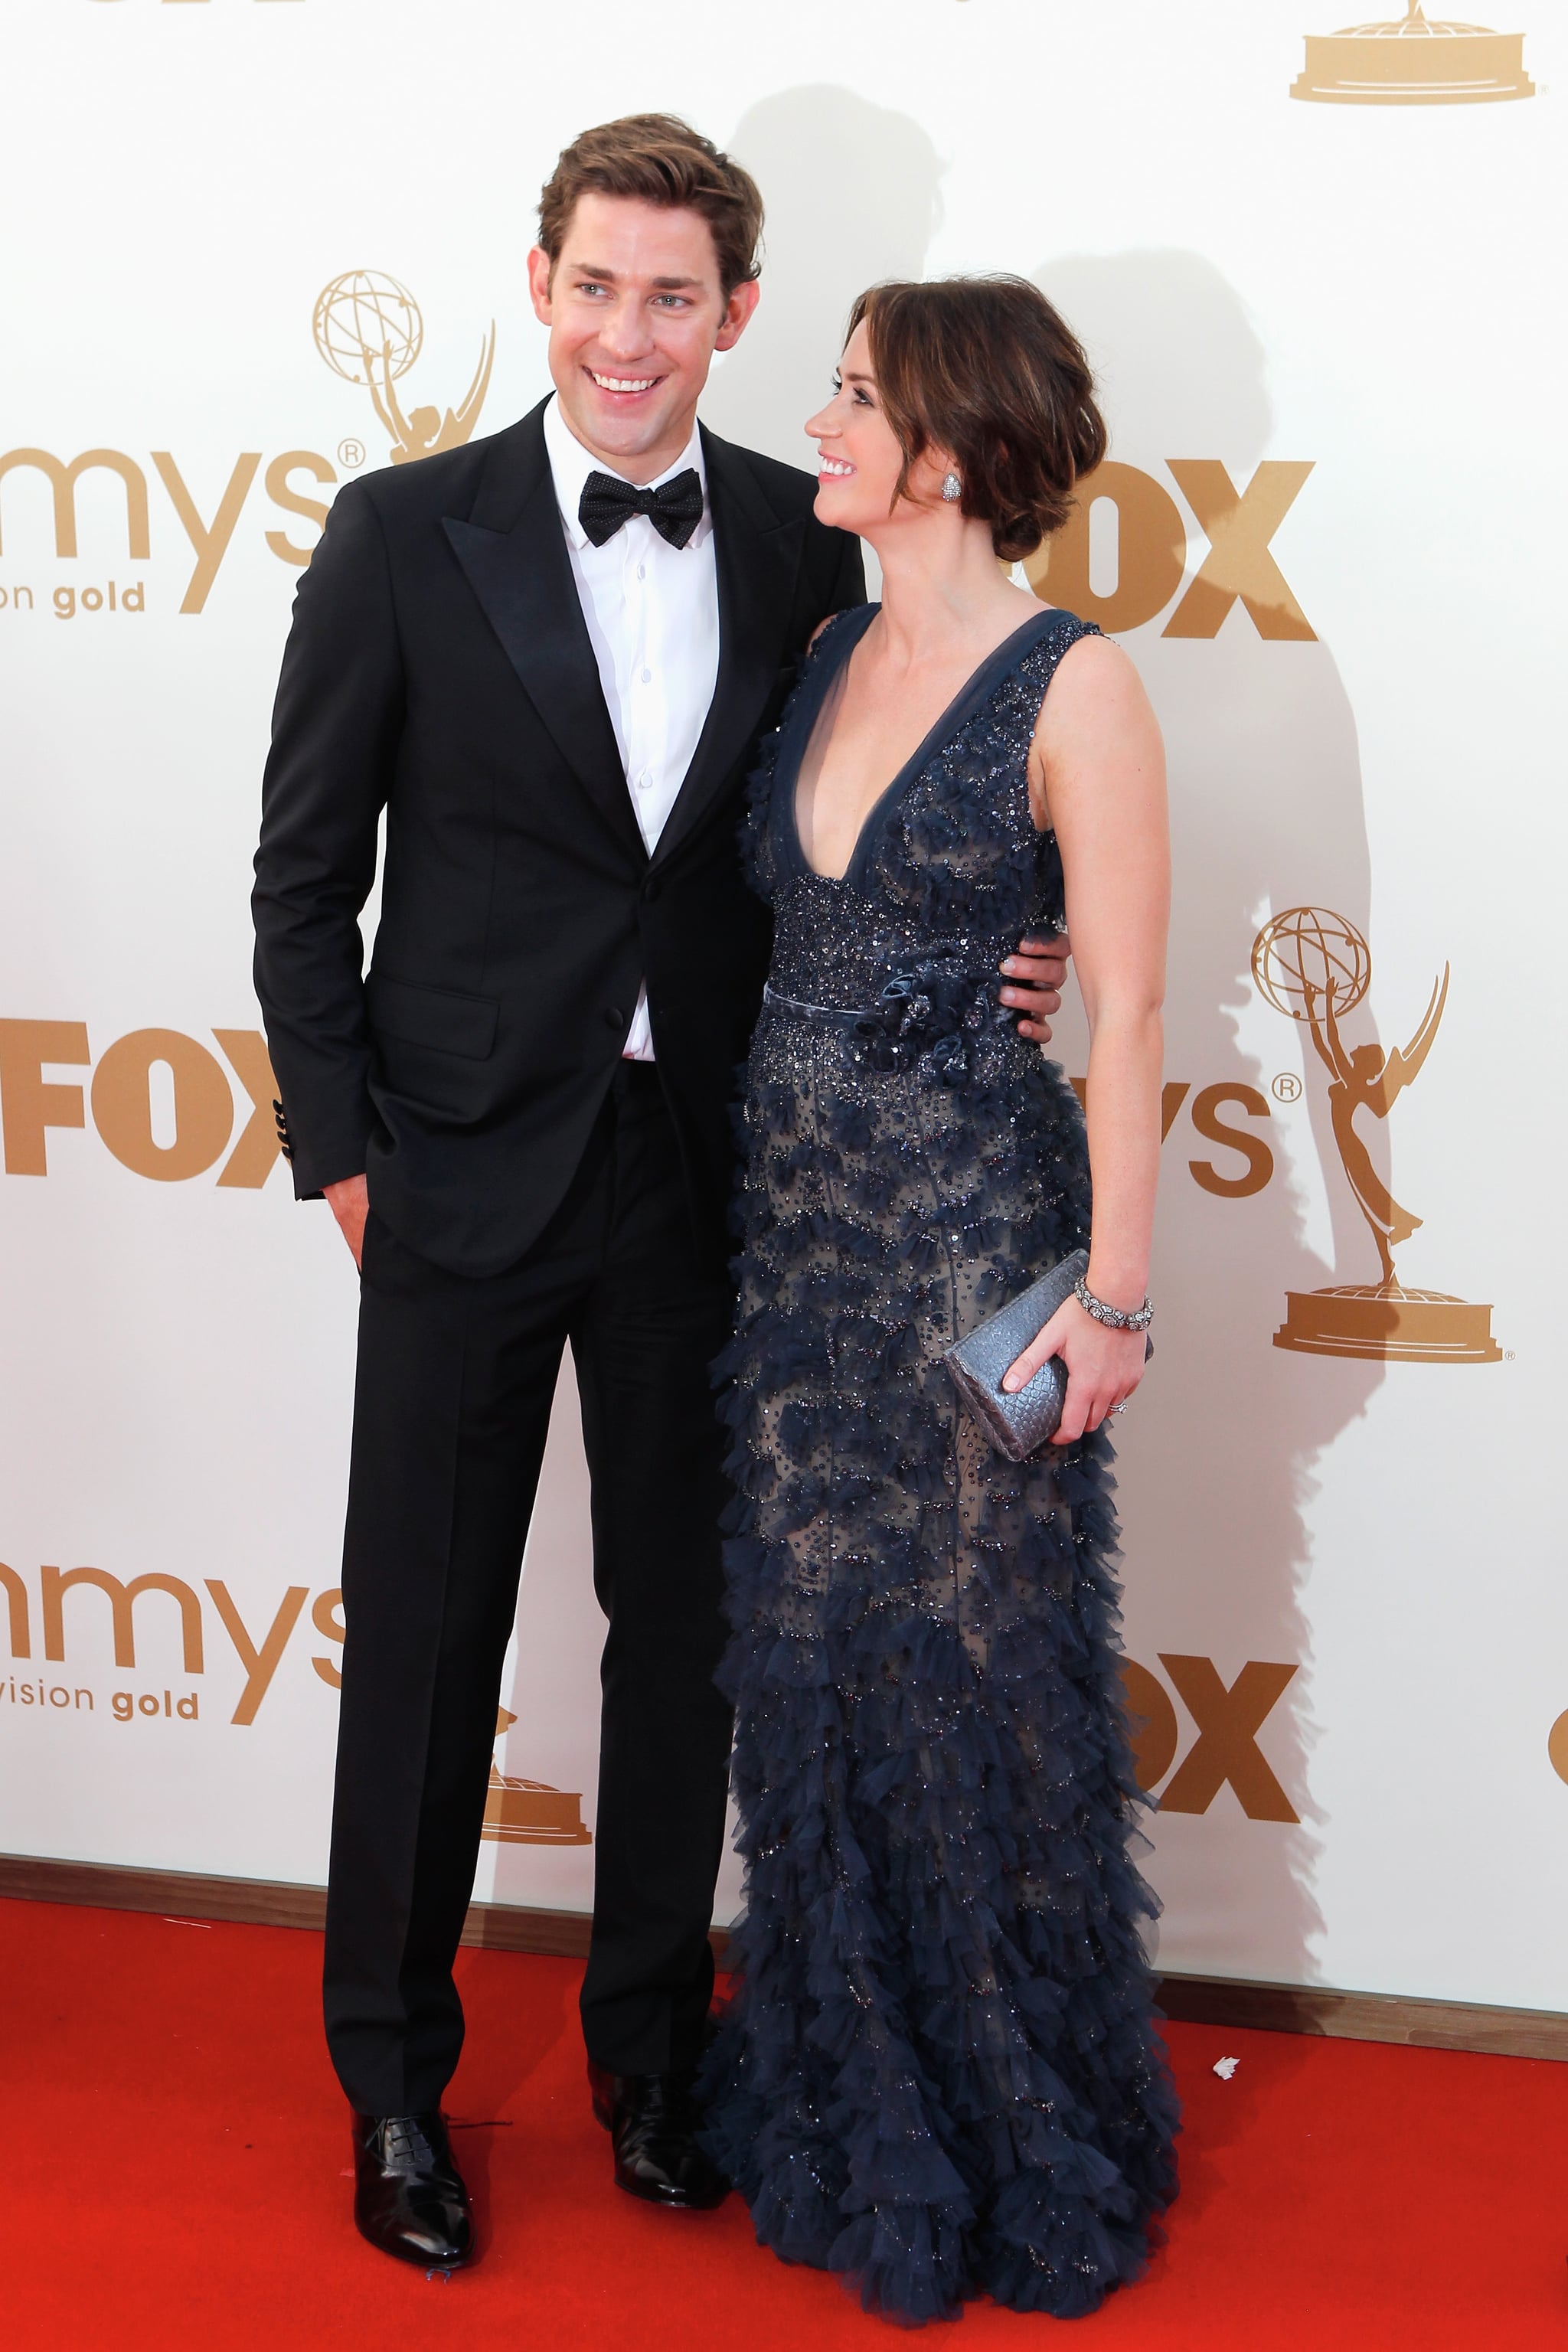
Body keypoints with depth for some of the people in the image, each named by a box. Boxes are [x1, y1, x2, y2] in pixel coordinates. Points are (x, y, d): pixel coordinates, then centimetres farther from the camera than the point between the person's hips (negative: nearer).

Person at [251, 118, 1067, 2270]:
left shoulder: (802, 541, 1)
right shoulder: (407, 535, -6)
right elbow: (305, 869, -1)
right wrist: (342, 1147, -3)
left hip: (701, 1176, 3)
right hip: (466, 1171, -2)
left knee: (684, 1627, 13)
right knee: (424, 1638, 7)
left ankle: (652, 2052, 32)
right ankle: (392, 2080, 25)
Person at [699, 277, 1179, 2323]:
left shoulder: (1073, 688, -12)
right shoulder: (831, 658, 9)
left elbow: (1127, 1011, -13)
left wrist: (1113, 1292, -15)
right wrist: (776, 1187, 11)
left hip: (980, 1227, -7)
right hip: (803, 1218, 7)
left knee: (977, 1660, 4)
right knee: (811, 1652, 13)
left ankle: (1021, 2142, 24)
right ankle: (845, 2098, 32)